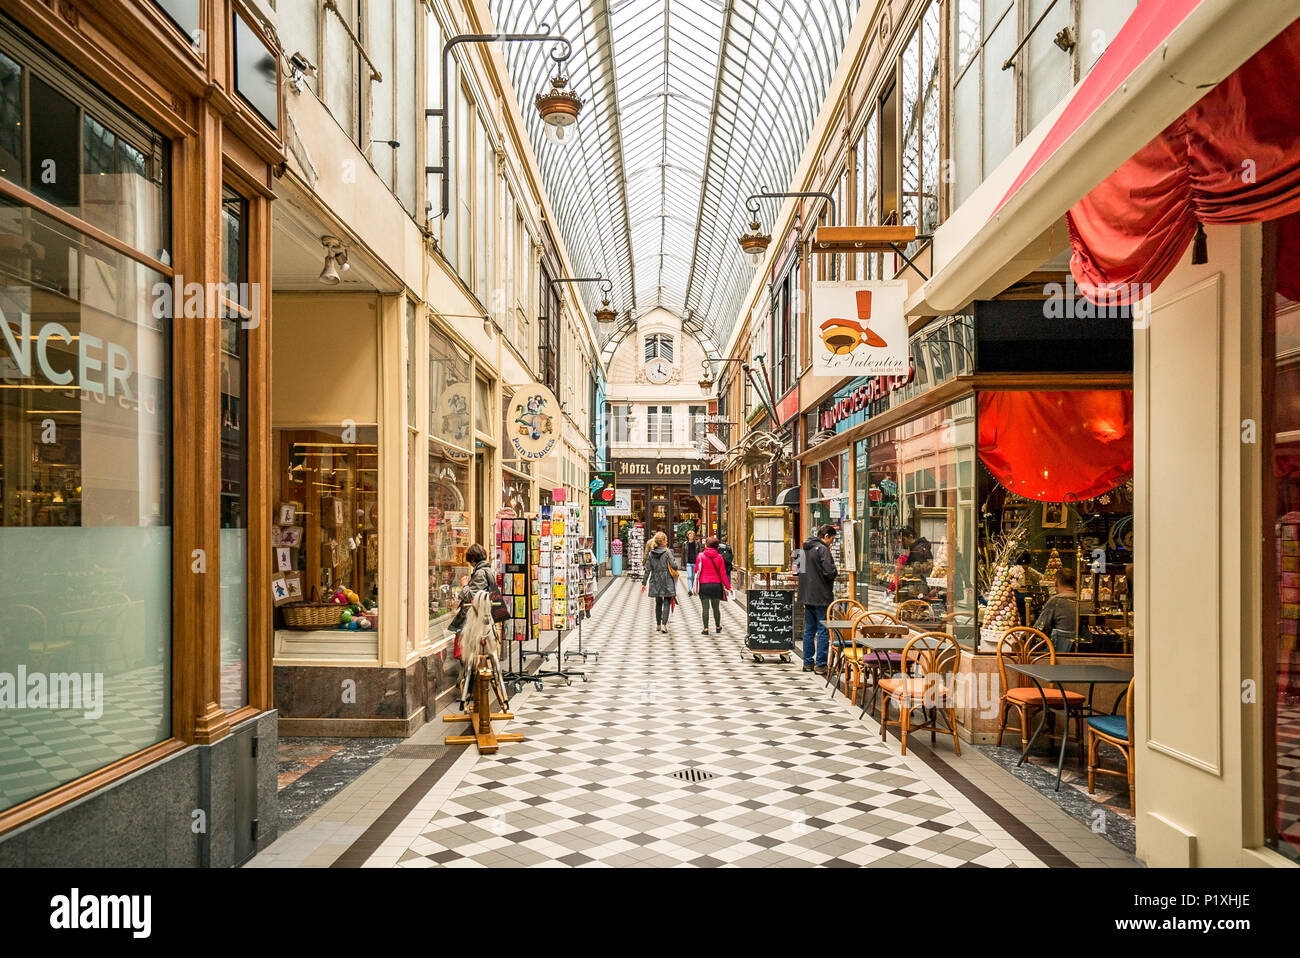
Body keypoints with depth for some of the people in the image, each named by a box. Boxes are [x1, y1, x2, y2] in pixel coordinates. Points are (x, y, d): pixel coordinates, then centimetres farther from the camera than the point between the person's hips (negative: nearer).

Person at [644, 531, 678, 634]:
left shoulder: (651, 553, 3)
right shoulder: (667, 552, -9)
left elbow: (647, 570, 2)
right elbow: (673, 565, -16)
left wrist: (645, 583, 6)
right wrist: (676, 565, 8)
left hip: (655, 582, 4)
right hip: (667, 581, -4)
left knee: (658, 603, 15)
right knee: (667, 602, 0)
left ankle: (658, 625, 21)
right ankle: (664, 624, -12)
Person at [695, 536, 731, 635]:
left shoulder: (701, 555, -5)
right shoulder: (719, 557, 2)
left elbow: (697, 570, -1)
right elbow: (723, 573, 1)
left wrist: (696, 583, 15)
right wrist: (728, 586, 5)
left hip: (704, 585, -2)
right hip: (716, 585, 2)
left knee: (705, 607, 1)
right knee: (716, 607, 14)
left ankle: (706, 629, 0)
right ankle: (718, 628, 25)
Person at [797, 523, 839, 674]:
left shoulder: (806, 548, 12)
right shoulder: (822, 549, -15)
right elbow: (830, 572, -22)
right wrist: (836, 572, 0)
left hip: (807, 596, 8)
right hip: (821, 597, -8)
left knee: (809, 630, 15)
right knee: (823, 631, -2)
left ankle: (808, 662, 21)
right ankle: (820, 664, -1)